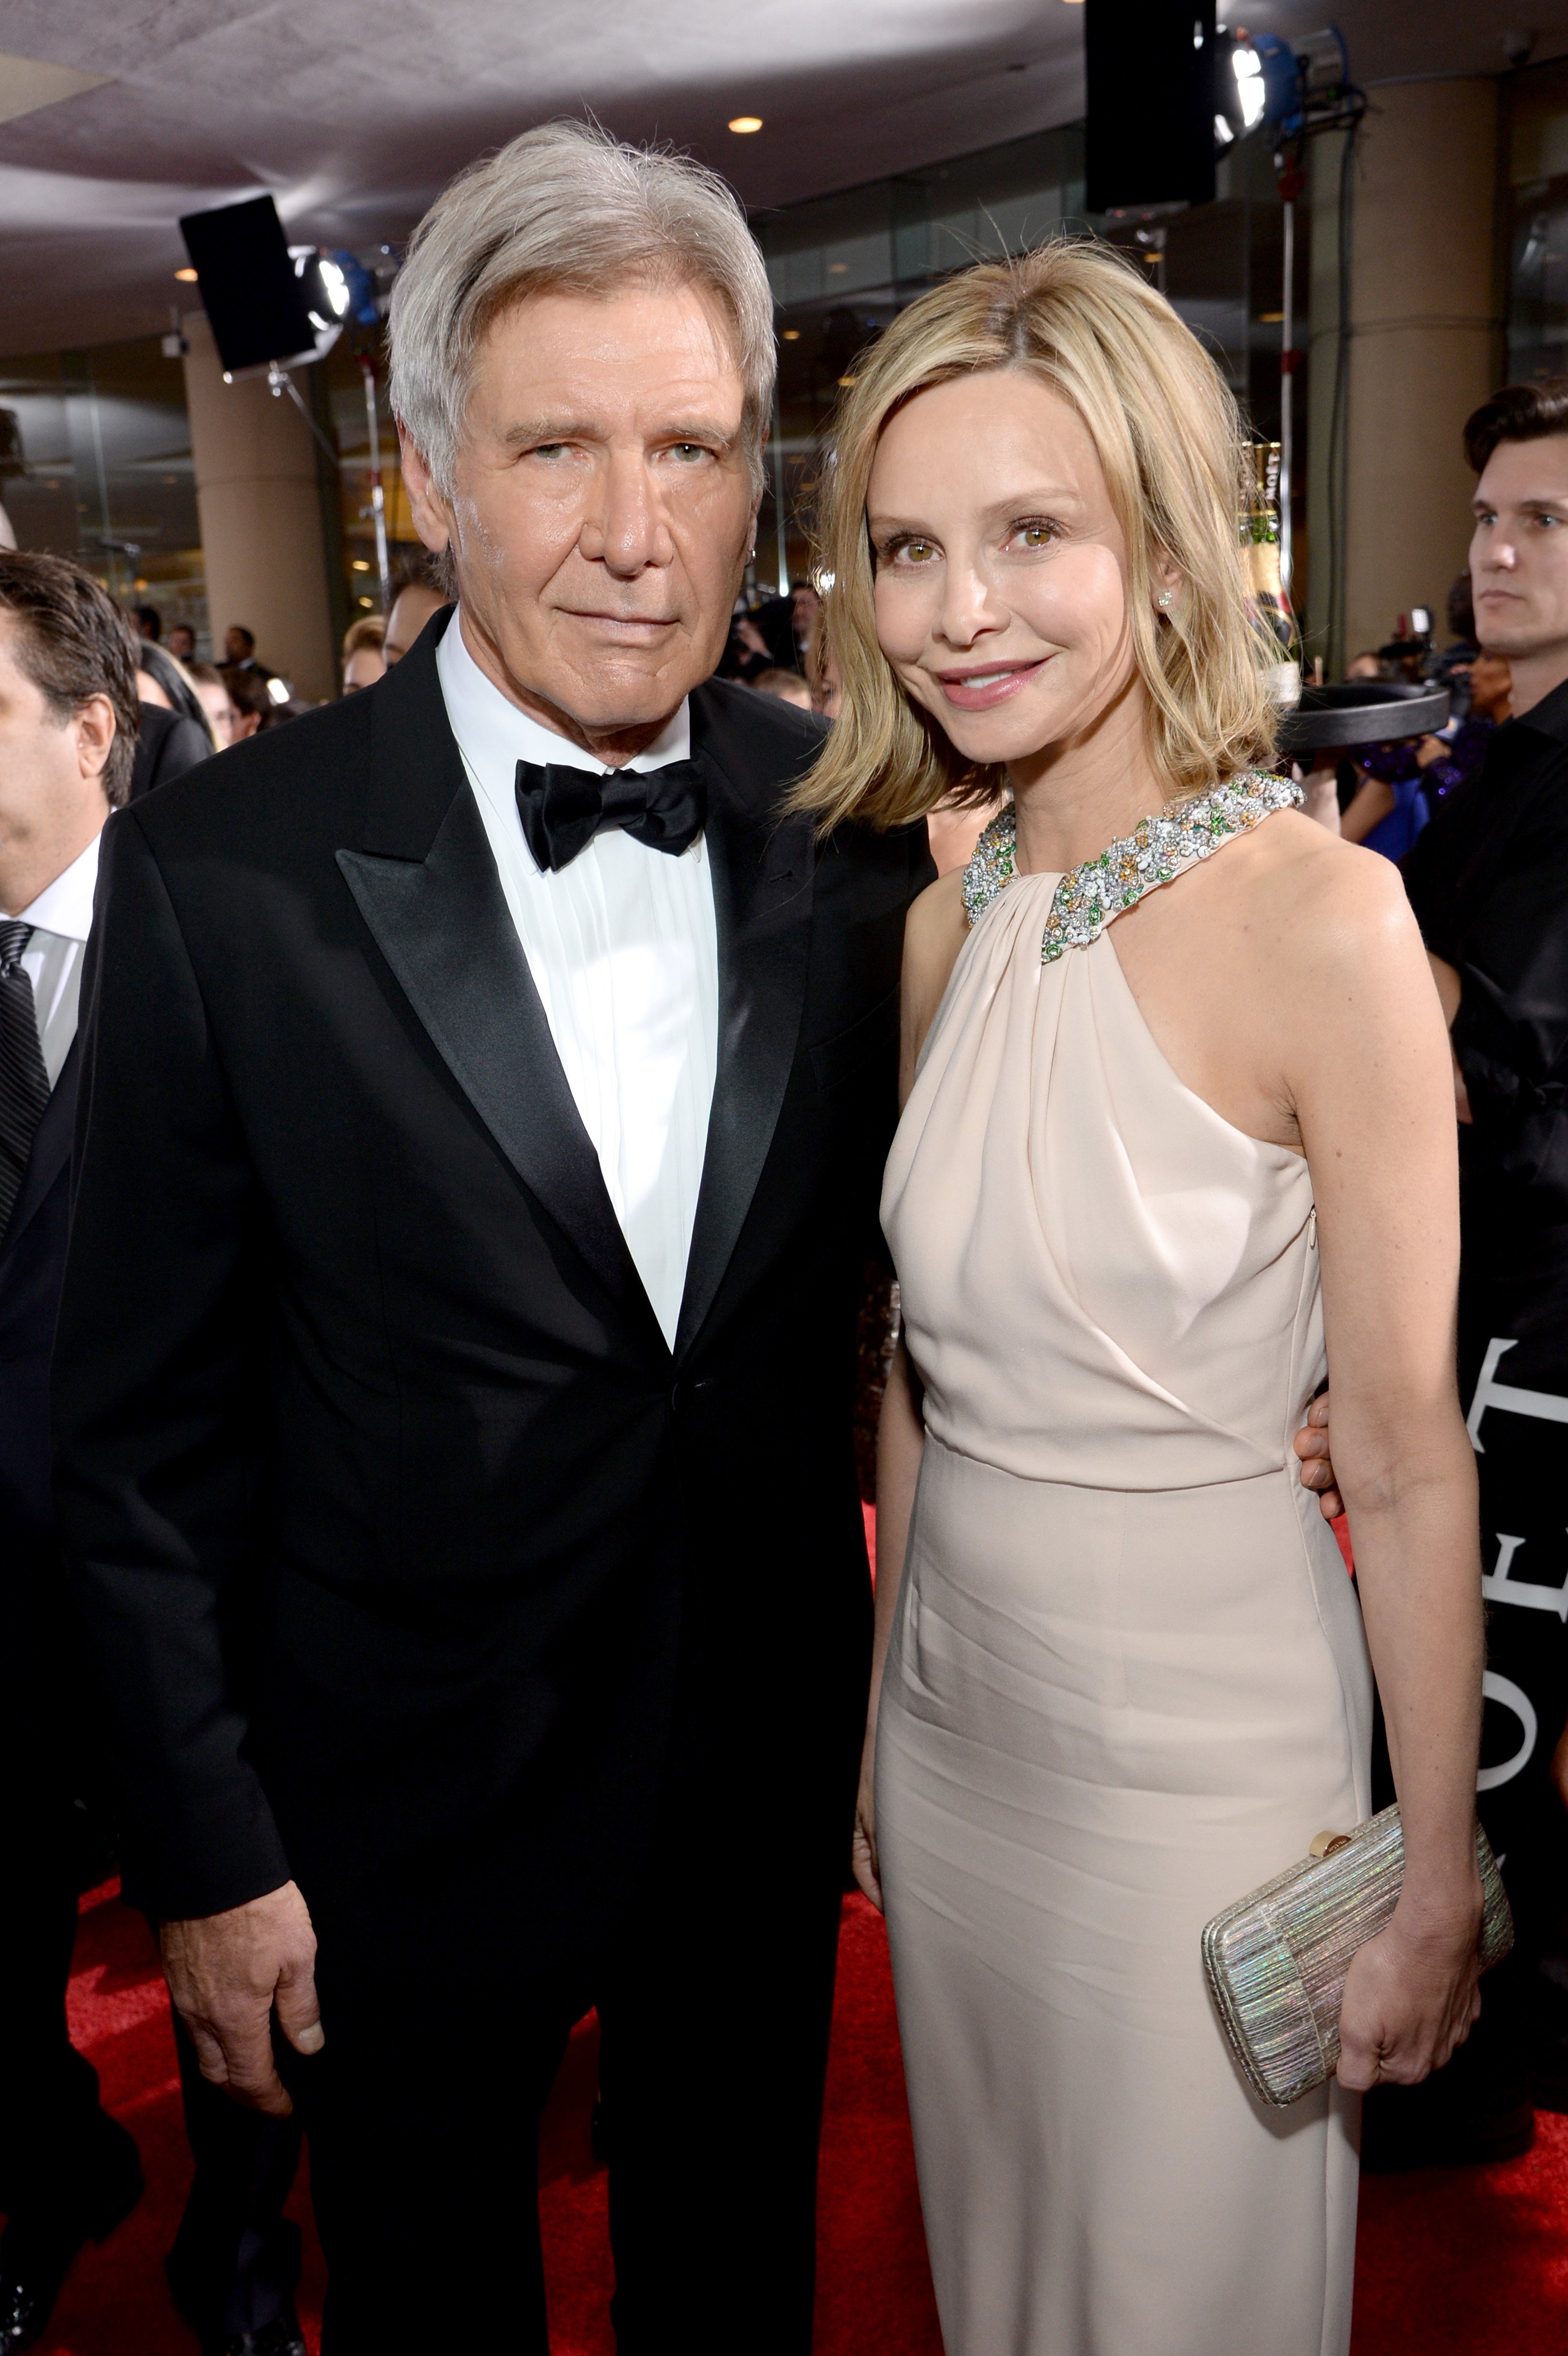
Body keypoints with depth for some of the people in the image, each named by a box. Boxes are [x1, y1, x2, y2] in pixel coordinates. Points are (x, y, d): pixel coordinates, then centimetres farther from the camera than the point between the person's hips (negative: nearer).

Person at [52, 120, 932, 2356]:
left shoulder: (851, 823, -8)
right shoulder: (226, 871, -17)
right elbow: (144, 1420, -11)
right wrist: (208, 1849, -7)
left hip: (773, 1758, 3)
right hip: (403, 1806, -2)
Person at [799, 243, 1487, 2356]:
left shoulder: (1320, 918, -19)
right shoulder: (946, 930, 0)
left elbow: (1407, 1457, -16)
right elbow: (920, 1368, 7)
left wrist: (1440, 1883, -10)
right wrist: (880, 1707, 12)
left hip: (1202, 1746, -5)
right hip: (951, 1715, 6)